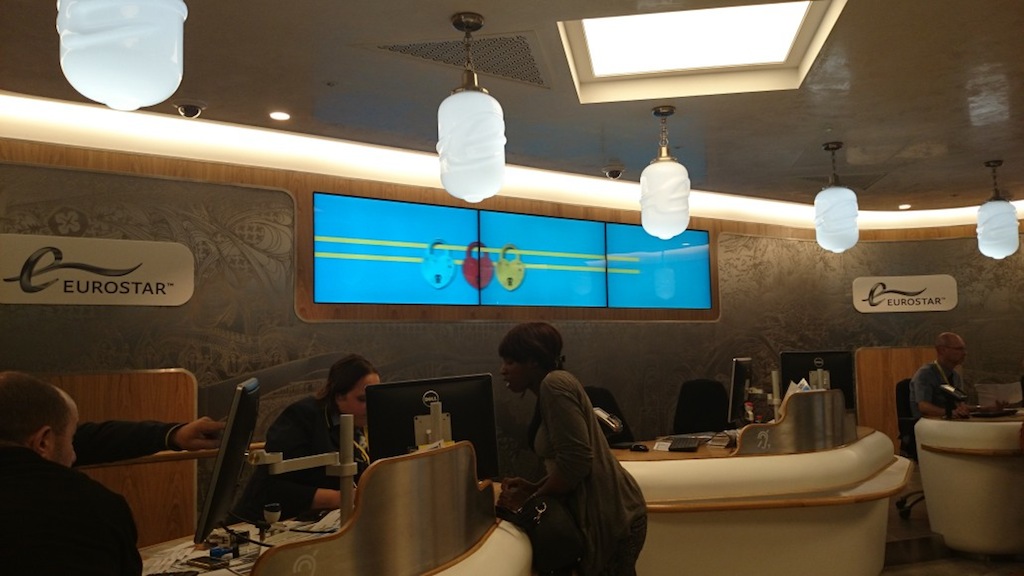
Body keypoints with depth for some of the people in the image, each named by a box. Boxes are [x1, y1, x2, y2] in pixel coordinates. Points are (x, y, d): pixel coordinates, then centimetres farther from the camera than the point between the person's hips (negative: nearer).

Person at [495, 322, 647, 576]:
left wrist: (530, 500, -11)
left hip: (611, 516, -10)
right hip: (606, 513, 10)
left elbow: (576, 460, -23)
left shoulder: (555, 384, -17)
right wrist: (534, 487, 5)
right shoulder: (552, 387, 13)